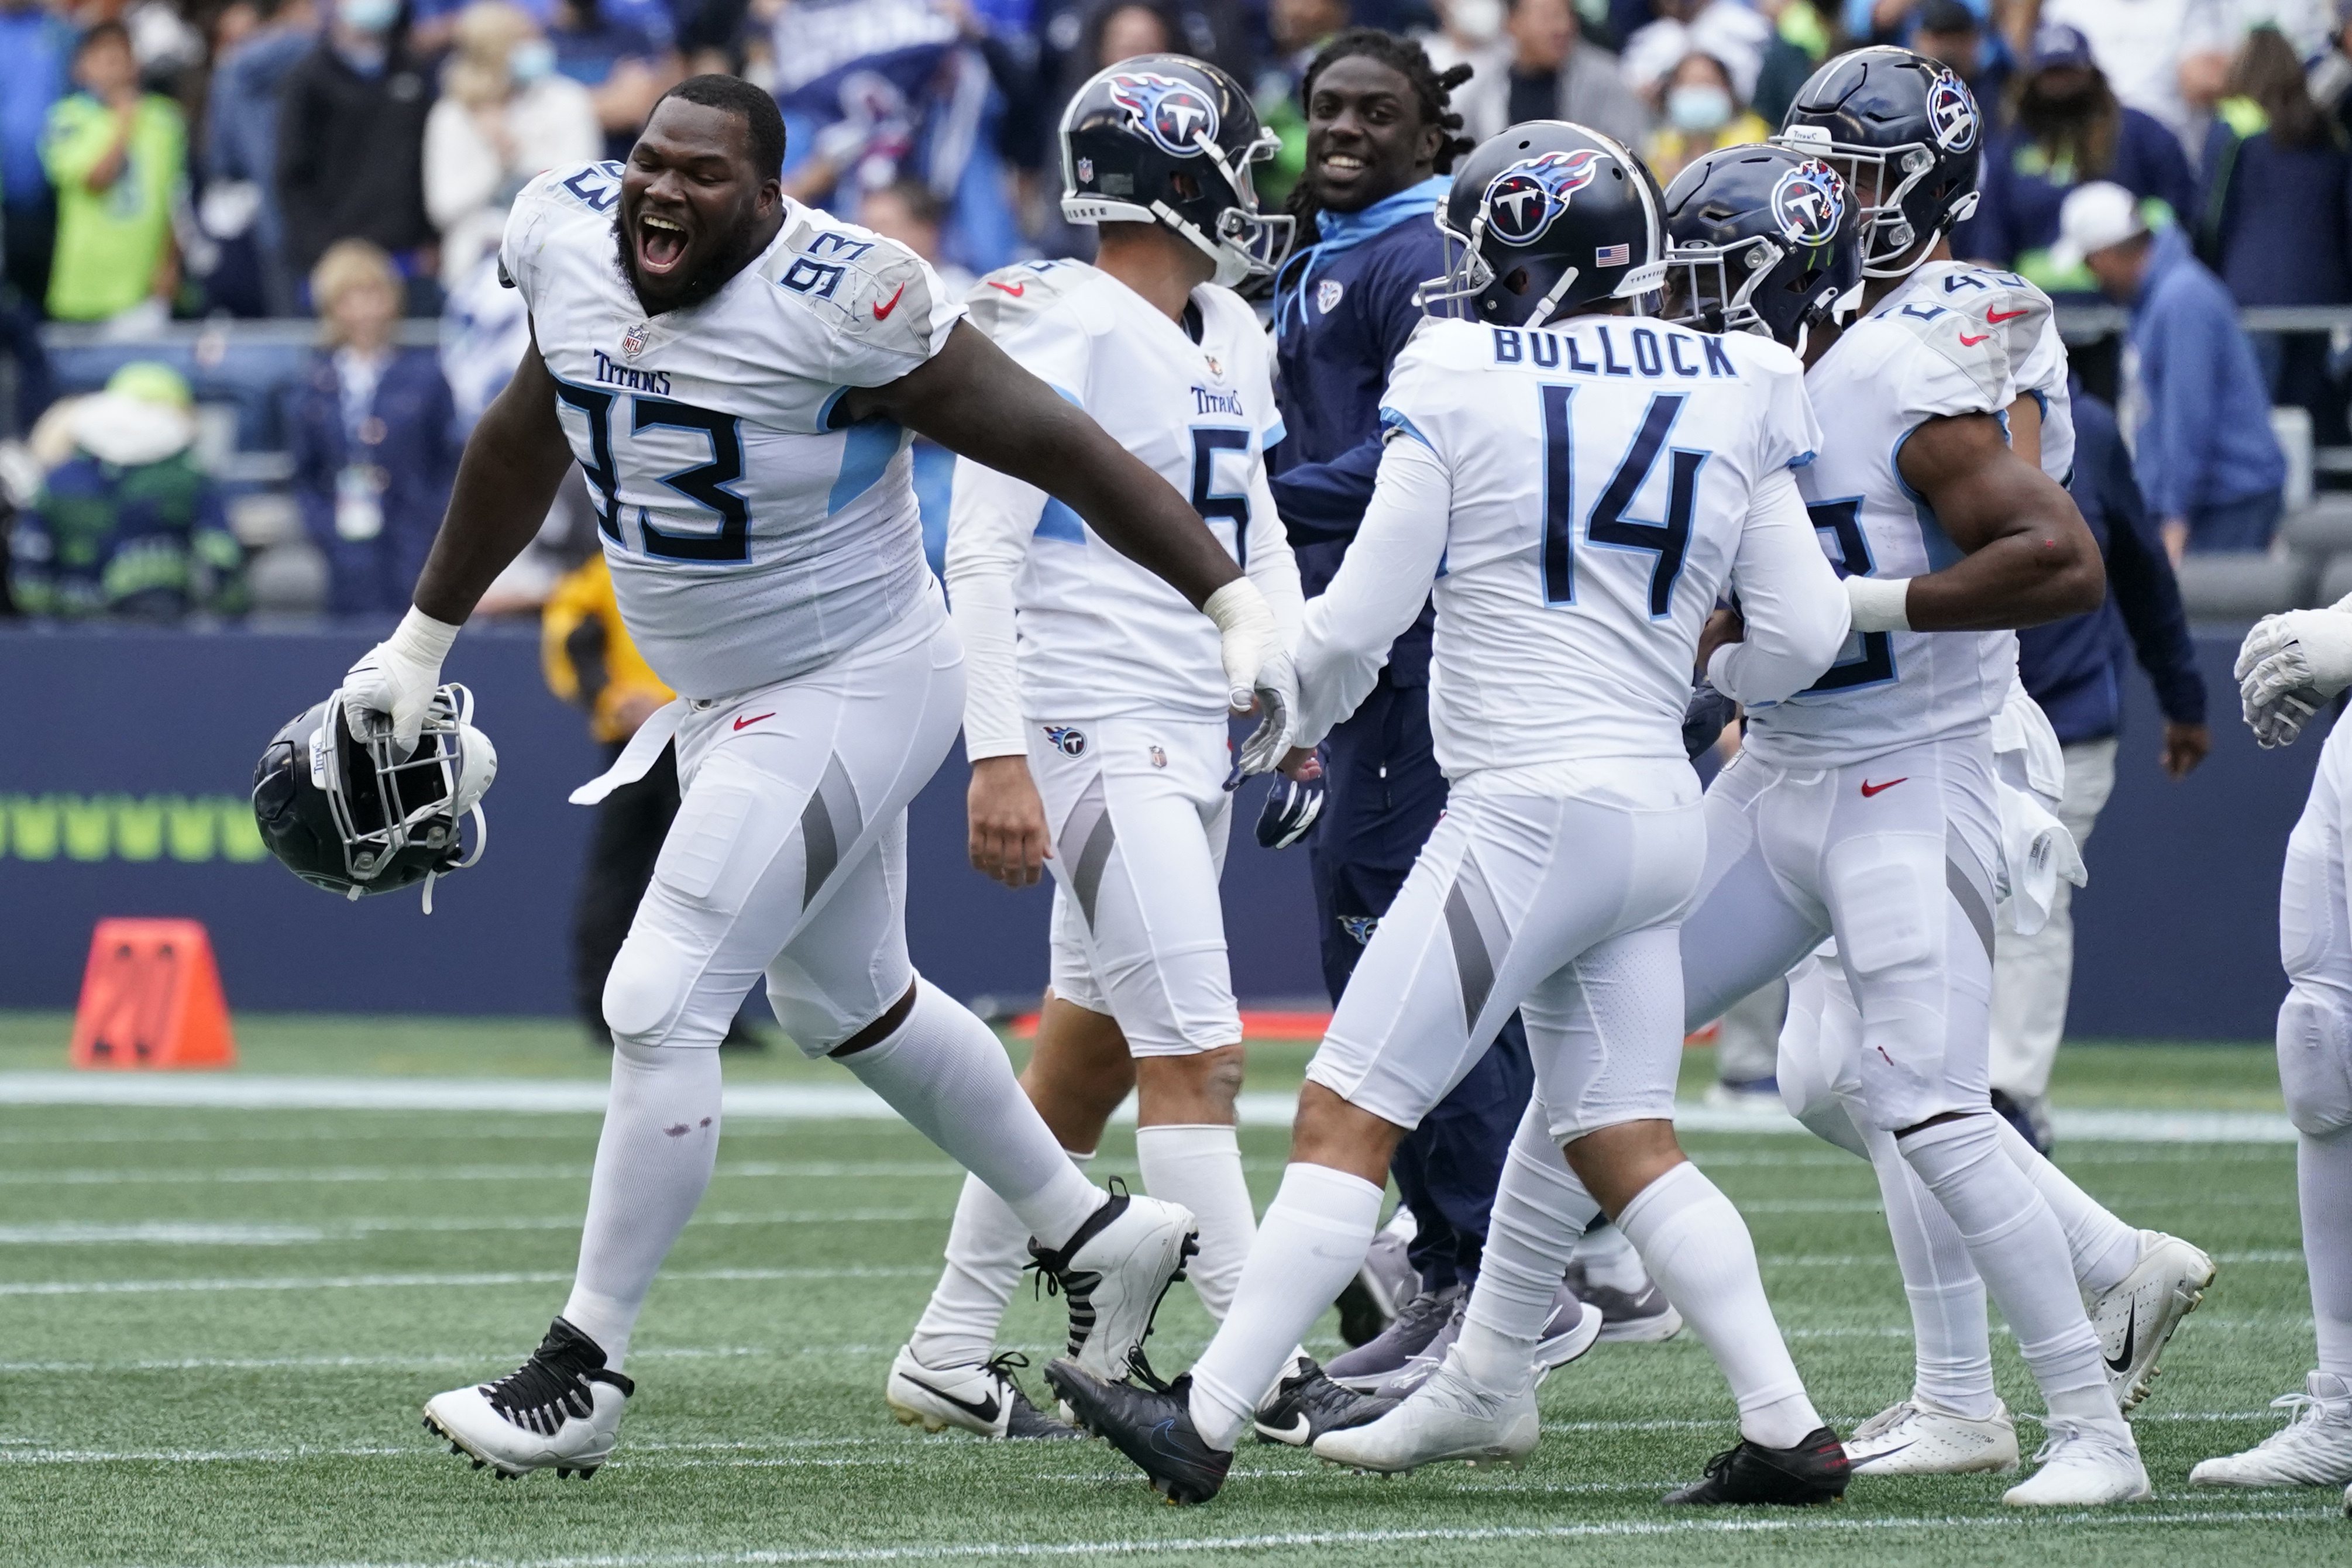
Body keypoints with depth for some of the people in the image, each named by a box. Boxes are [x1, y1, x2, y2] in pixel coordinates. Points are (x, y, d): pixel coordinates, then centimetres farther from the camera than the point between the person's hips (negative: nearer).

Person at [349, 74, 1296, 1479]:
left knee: (660, 1007, -13)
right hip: (723, 701, 8)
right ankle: (1098, 1237, 40)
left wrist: (1235, 604, -24)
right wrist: (423, 639, 21)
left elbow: (1058, 445, -21)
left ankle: (588, 1373, -2)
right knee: (847, 1001, 22)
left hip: (851, 692, -8)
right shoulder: (571, 242, -6)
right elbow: (526, 444, 13)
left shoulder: (834, 301, -27)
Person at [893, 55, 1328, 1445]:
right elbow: (983, 551, -16)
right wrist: (998, 756, -21)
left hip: (1192, 731, 9)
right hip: (1092, 726, -9)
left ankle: (952, 1355, 21)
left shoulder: (1230, 339, 14)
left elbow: (1258, 534, 22)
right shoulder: (1062, 332, -13)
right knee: (1195, 1057, -13)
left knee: (1087, 1060, 13)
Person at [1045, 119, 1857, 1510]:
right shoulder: (1731, 395, 8)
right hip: (1662, 811, 6)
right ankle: (1790, 1432, 9)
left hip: (1534, 808, -6)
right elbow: (1805, 634, 7)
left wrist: (1300, 707, 19)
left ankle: (1206, 1424, -5)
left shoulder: (1464, 385, -5)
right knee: (1621, 1141, 15)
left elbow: (1361, 619, -2)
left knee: (1347, 1118, -4)